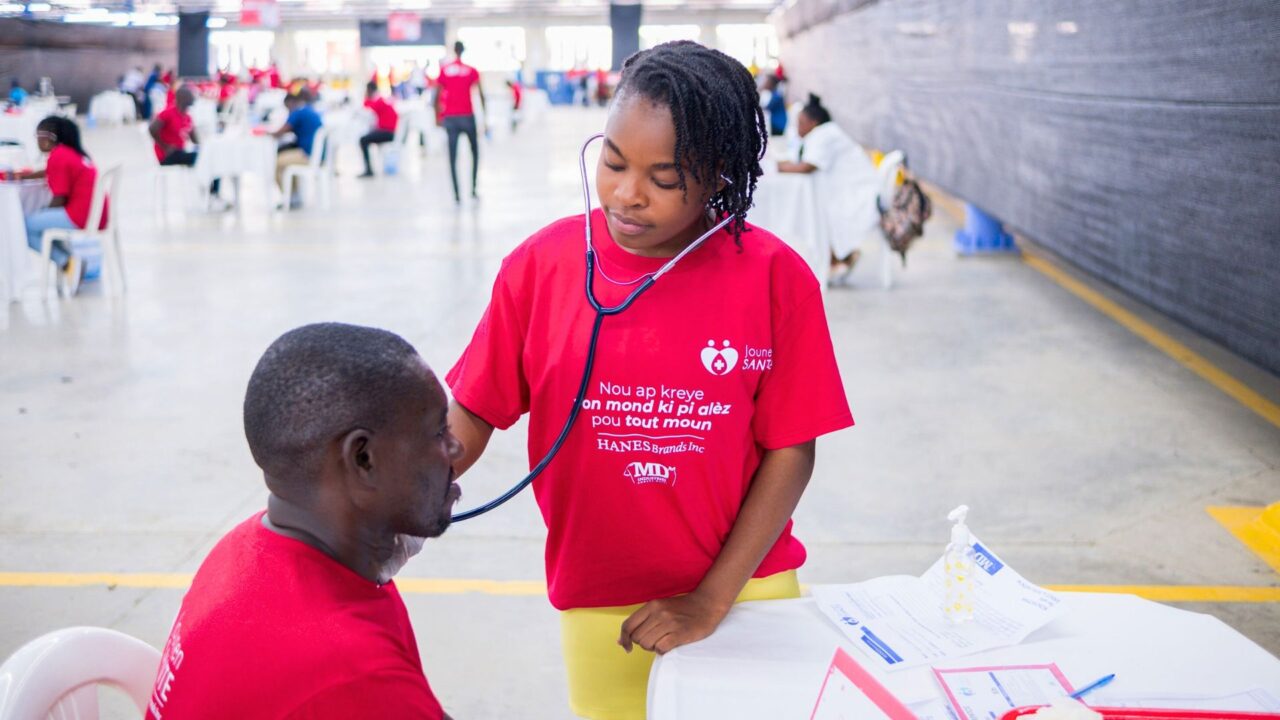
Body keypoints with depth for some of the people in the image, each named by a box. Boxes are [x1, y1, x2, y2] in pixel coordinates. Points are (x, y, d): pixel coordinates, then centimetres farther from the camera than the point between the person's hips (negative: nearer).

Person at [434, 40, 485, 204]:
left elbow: (437, 95, 1)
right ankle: (473, 189, 7)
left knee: (453, 157, 2)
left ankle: (457, 194, -4)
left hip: (450, 117, 1)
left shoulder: (443, 70, 4)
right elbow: (480, 95, -6)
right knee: (475, 153, 16)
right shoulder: (471, 71, 0)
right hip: (467, 116, -1)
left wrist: (438, 116, 9)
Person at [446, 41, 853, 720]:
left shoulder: (774, 277, -13)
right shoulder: (540, 265, -9)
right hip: (598, 607, 1)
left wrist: (712, 600, -10)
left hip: (745, 590, -1)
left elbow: (790, 451, -8)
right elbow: (468, 418, -6)